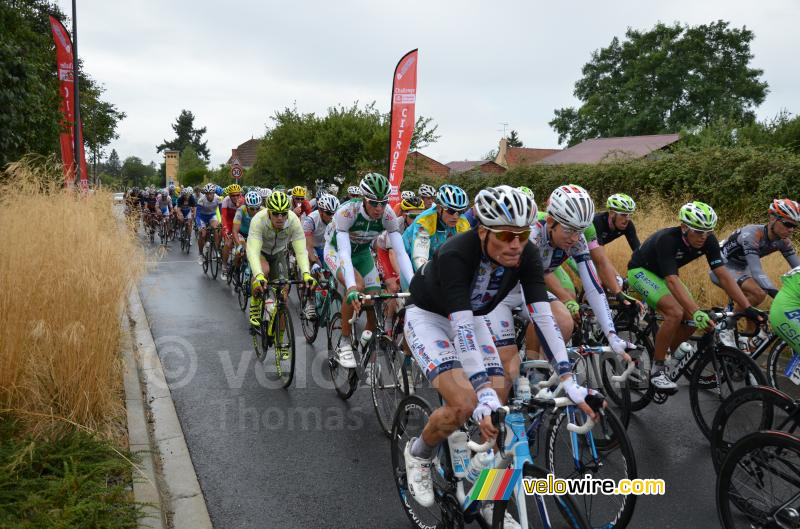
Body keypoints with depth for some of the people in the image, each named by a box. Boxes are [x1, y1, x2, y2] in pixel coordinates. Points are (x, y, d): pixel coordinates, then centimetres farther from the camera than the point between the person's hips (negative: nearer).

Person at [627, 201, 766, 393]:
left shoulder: (708, 240, -18)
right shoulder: (667, 239, -37)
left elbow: (723, 275, -19)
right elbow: (672, 281, -45)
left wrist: (748, 308, -27)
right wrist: (697, 312, -54)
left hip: (663, 274, 7)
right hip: (640, 271, -7)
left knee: (692, 320, -8)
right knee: (675, 313, -28)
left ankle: (668, 354, 18)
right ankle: (657, 370, -14)